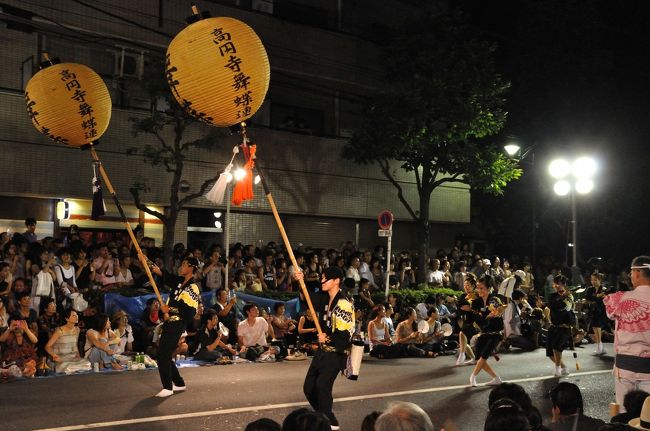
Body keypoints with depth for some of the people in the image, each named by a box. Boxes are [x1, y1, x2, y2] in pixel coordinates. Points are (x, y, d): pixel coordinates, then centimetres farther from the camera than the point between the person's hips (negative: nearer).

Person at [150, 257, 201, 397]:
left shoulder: (192, 289, -16)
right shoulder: (180, 281, 10)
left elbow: (189, 312, -22)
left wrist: (169, 309, -17)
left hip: (176, 326, -9)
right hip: (169, 323, 9)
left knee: (162, 355, -10)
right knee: (165, 355, 14)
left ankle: (168, 388, -1)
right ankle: (179, 384, 26)